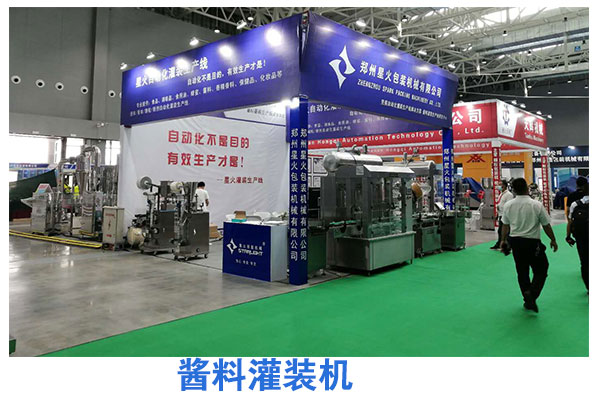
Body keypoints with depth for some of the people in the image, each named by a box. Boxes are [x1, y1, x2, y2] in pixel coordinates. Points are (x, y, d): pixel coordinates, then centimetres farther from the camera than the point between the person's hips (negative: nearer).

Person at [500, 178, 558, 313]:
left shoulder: (508, 205, -2)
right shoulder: (537, 205, -13)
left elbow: (505, 226, 7)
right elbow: (546, 226, -4)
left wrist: (503, 240, 22)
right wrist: (553, 241, 12)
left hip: (515, 241, 4)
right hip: (532, 242, -4)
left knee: (522, 272, 14)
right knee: (541, 271, 8)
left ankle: (527, 301, 22)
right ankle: (532, 293, -13)